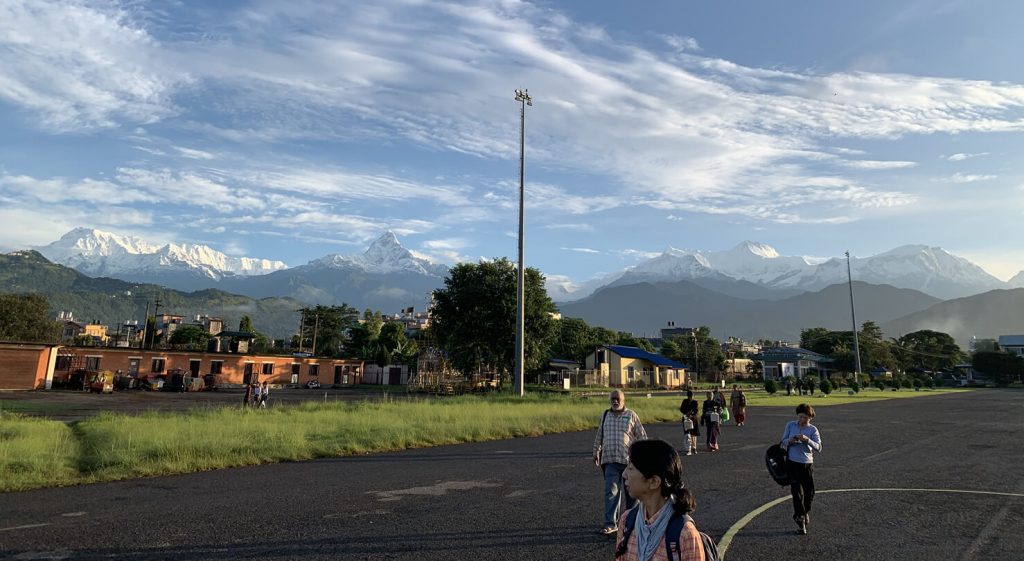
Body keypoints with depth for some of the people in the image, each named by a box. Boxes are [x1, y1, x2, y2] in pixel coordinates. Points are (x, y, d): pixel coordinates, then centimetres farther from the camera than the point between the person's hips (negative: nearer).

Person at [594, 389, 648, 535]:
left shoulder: (631, 415, 1)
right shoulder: (605, 416, 10)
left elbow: (642, 436, 4)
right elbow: (599, 436, 19)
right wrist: (596, 452, 19)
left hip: (629, 459, -1)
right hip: (610, 460, 1)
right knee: (611, 491, -6)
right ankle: (610, 523, -5)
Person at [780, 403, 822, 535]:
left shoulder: (813, 430, -3)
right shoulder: (790, 425, 2)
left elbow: (818, 448, -12)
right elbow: (783, 441, 8)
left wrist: (807, 440, -28)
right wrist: (789, 441, -14)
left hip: (807, 464, 0)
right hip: (792, 463, 0)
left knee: (810, 492, 9)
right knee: (797, 492, -3)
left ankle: (805, 512, 39)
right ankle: (800, 520, 8)